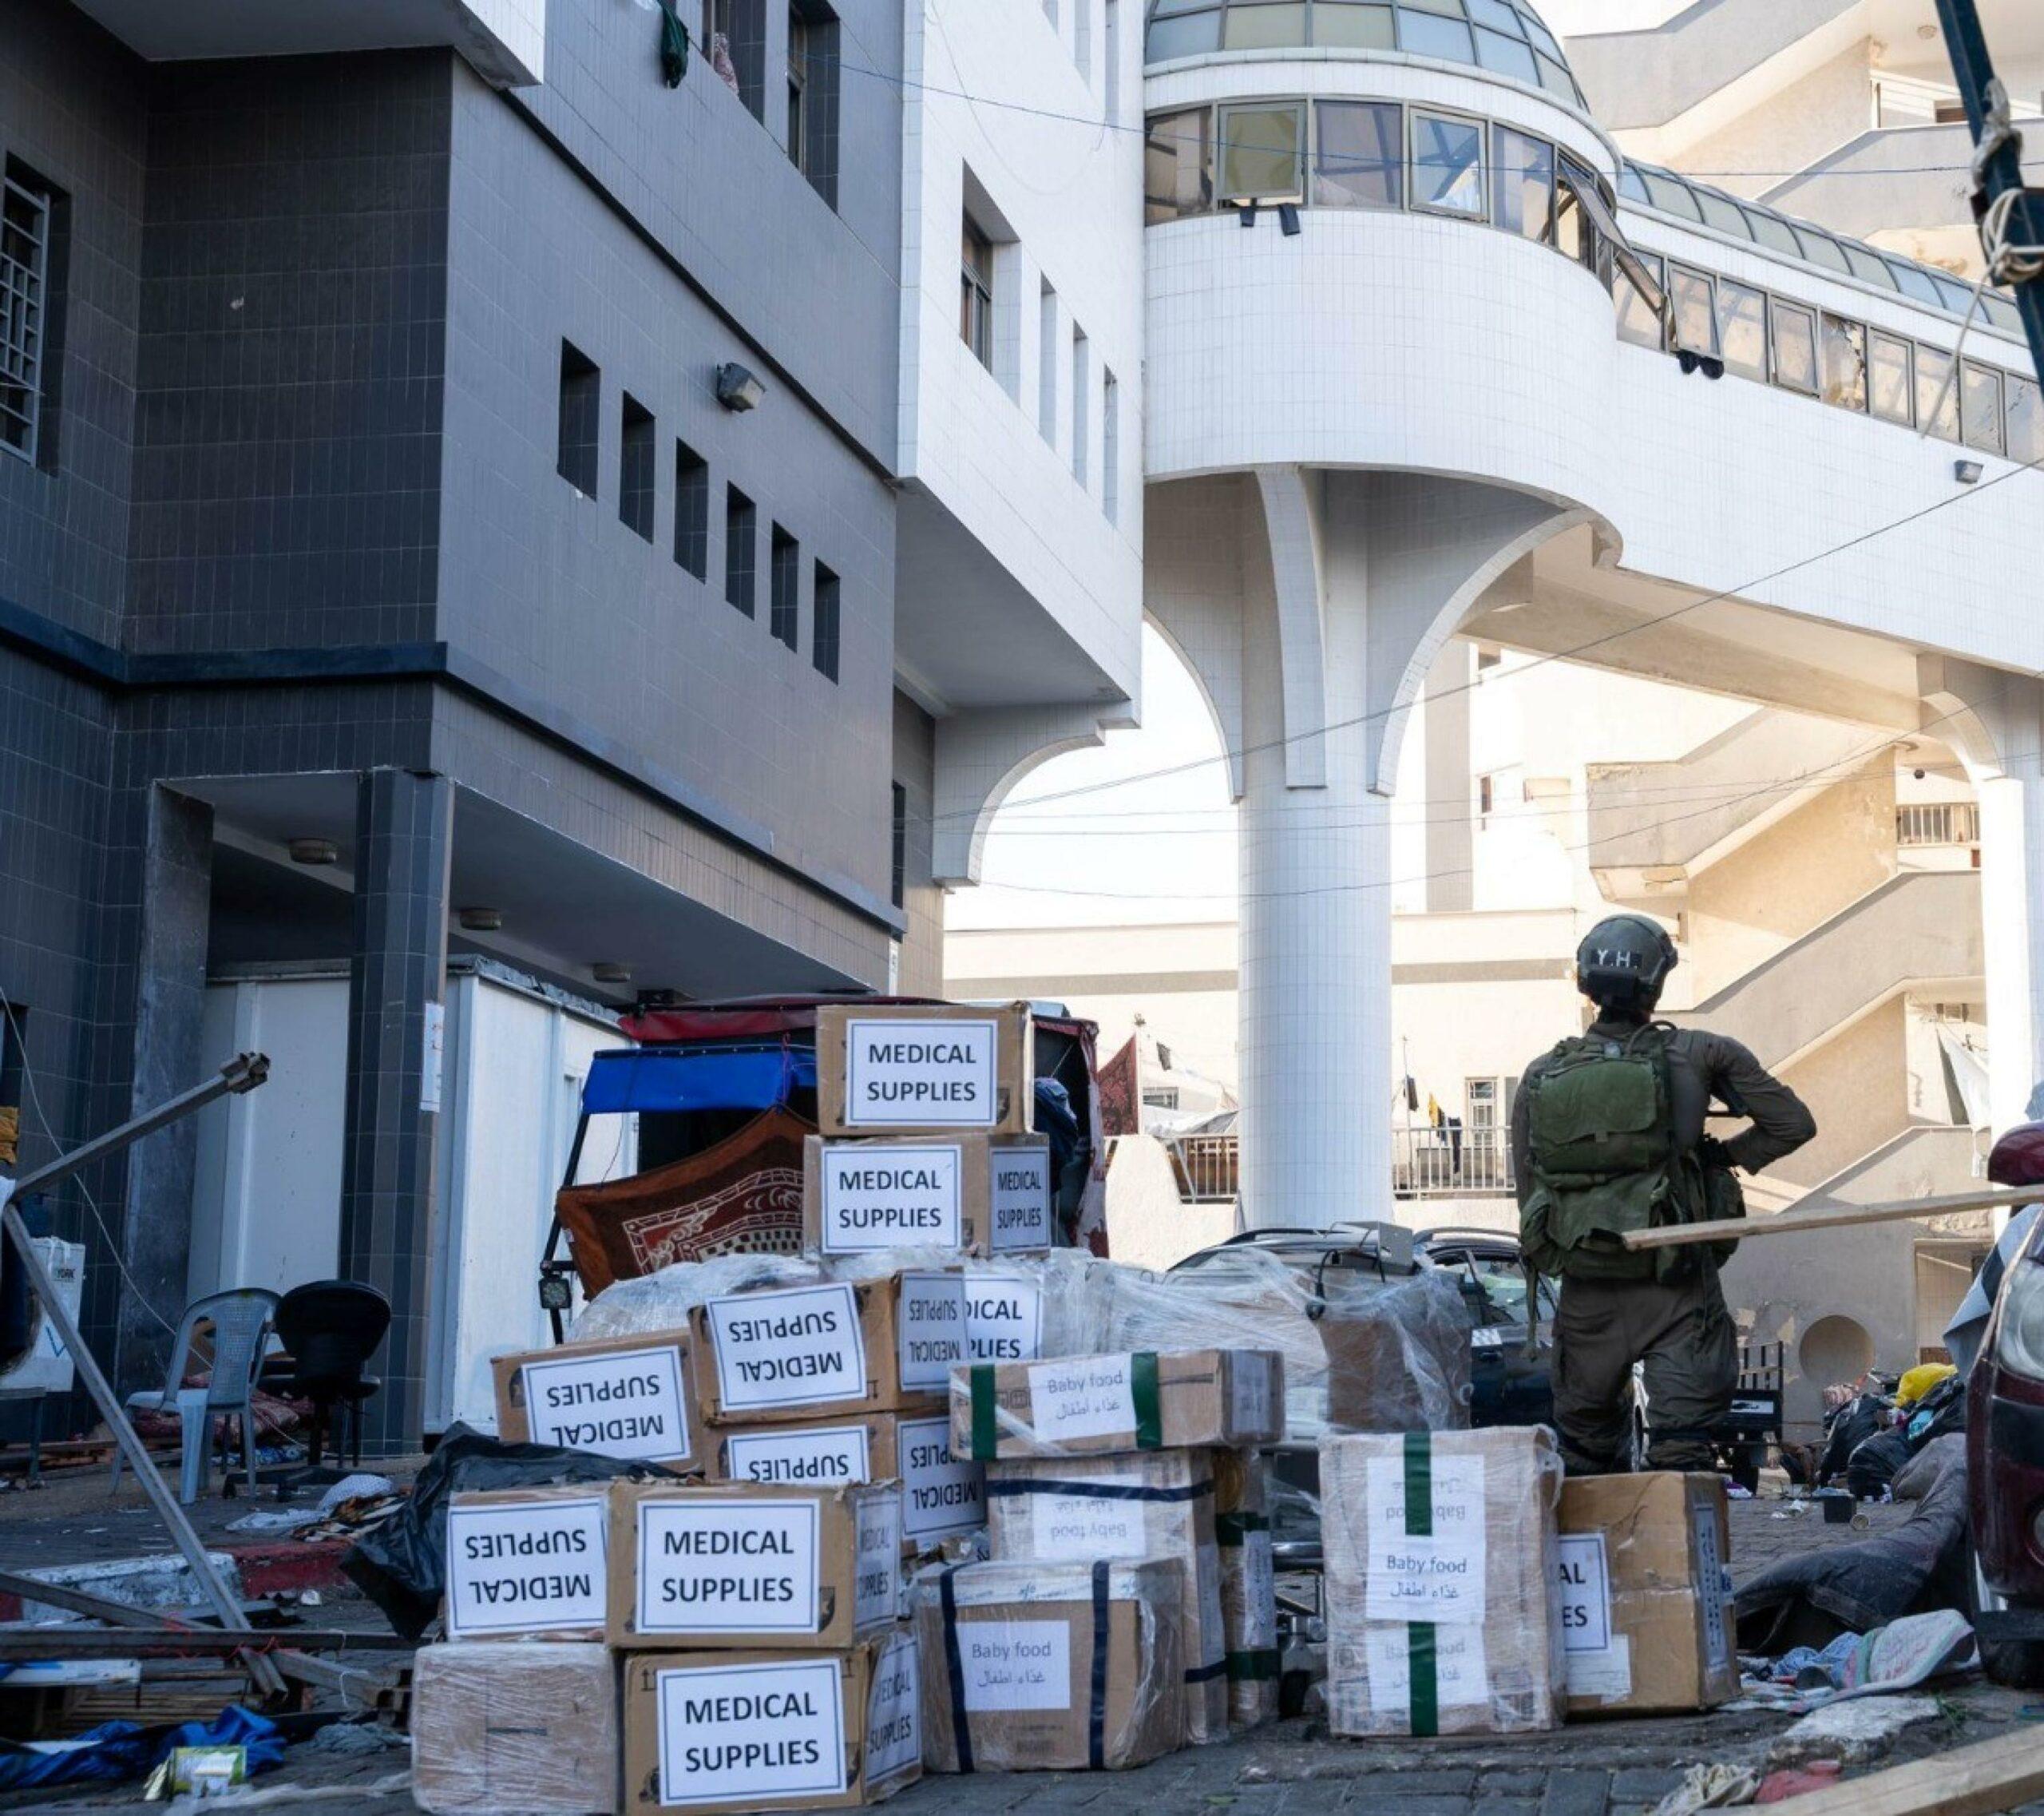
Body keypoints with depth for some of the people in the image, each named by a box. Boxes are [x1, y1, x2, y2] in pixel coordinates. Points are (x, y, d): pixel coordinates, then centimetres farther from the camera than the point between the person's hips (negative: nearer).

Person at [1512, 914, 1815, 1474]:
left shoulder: (1540, 1077, 2)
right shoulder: (1697, 1055, -5)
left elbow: (1529, 1194, 7)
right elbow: (1793, 1124, -2)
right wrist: (1727, 1153, 12)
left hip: (1585, 1295, 3)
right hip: (1675, 1297, -3)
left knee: (1586, 1454, 14)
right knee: (1681, 1448, -1)